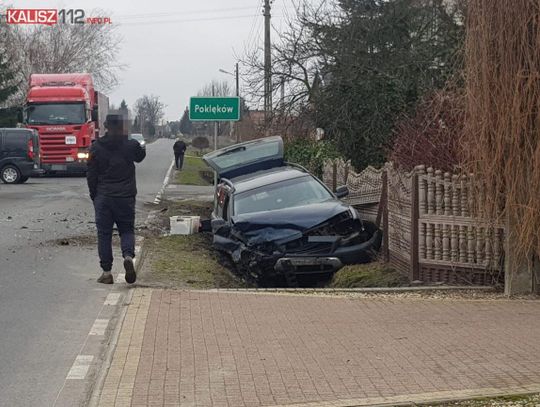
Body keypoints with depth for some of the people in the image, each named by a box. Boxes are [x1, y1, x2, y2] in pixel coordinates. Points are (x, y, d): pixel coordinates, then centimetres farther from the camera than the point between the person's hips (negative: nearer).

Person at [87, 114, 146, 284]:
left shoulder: (96, 147, -1)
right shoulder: (130, 145, -4)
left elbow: (91, 175, 1)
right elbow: (141, 156, 20)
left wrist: (94, 196, 11)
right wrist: (126, 136, 19)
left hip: (103, 198, 0)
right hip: (125, 197, 0)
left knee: (104, 233, 7)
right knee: (127, 229, 13)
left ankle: (106, 272, 5)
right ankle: (128, 256, -17)